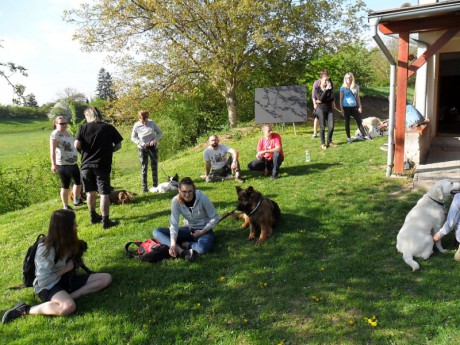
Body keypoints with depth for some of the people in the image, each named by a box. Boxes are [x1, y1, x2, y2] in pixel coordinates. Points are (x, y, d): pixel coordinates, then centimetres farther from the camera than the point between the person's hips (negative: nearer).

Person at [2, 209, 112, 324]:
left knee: (106, 278, -9)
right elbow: (43, 280, -20)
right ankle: (26, 309, -17)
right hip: (47, 286, -8)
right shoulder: (46, 249, -22)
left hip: (65, 279, 8)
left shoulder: (67, 241, 1)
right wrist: (66, 269, -13)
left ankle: (68, 297, -19)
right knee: (69, 307, -40)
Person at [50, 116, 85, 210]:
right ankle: (65, 206, 13)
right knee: (65, 186, 1)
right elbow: (52, 150, -25)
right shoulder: (55, 135, -15)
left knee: (78, 181, 17)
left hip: (73, 163, 9)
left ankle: (77, 201, 35)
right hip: (63, 164, -8)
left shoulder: (67, 132, 10)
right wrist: (53, 164, -34)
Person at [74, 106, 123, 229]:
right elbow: (118, 145, 1)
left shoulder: (83, 127, 0)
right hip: (102, 165, -3)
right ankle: (105, 221, 0)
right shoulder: (109, 128, -1)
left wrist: (86, 148, 12)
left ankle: (93, 217, 32)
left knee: (91, 192, 18)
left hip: (86, 165, 3)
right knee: (104, 194, 0)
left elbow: (77, 145, -8)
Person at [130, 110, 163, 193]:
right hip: (142, 148, -1)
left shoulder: (152, 123, -11)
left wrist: (155, 140, -20)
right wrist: (140, 143, -16)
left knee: (154, 166, 3)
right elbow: (133, 137, 0)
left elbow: (160, 133, -2)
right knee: (143, 167, -2)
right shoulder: (136, 126, -12)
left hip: (153, 147, 1)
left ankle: (155, 186, 13)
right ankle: (144, 187, 3)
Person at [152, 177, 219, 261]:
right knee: (156, 232, -17)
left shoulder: (202, 198, -21)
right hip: (188, 229, 4)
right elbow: (174, 223, -20)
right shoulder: (176, 201, -15)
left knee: (202, 247, -41)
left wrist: (202, 232, -19)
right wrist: (173, 243, -33)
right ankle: (181, 252, -34)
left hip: (204, 230, -4)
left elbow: (215, 218, -11)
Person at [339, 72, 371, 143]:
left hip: (354, 107, 2)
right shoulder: (343, 88, 0)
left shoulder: (356, 86, 7)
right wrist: (341, 108, -7)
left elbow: (358, 97, 12)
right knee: (347, 122, 4)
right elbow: (341, 99, -1)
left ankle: (365, 135, 5)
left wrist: (360, 106, 6)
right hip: (346, 107, -2)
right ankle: (348, 138, 10)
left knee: (359, 121, 1)